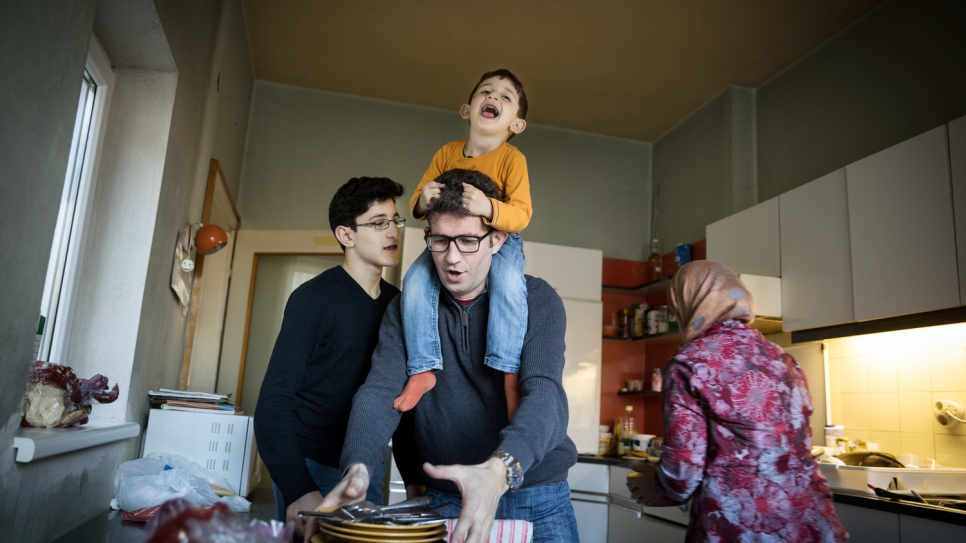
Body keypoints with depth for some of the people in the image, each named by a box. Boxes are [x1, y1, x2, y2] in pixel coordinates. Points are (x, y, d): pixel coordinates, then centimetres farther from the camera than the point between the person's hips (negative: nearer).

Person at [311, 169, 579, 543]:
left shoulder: (537, 300, -9)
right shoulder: (405, 309, -1)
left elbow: (544, 393, -23)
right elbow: (382, 390, -14)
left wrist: (500, 469, -42)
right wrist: (359, 467, -33)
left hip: (537, 501, -1)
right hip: (444, 502, 2)